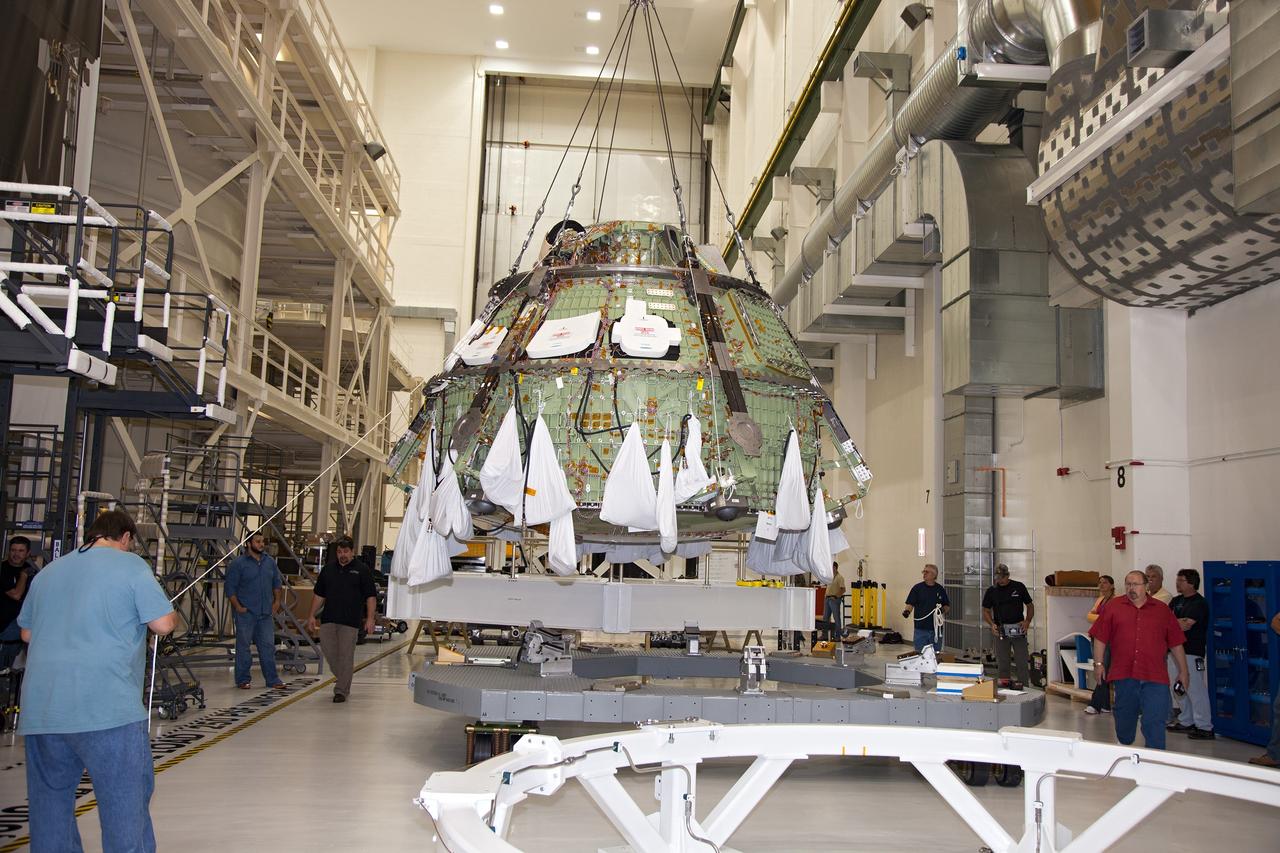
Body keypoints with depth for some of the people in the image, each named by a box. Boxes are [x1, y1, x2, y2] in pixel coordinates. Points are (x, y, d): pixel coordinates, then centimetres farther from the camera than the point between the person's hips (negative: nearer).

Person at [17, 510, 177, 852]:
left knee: (49, 799, 15)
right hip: (107, 706, -6)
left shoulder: (48, 571, 17)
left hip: (40, 709, 6)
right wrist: (173, 615, 14)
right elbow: (163, 624, -7)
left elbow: (27, 632, 24)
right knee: (126, 799, 0)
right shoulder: (131, 565, -2)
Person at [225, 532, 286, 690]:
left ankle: (272, 679, 10)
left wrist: (277, 601, 9)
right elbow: (230, 587, -6)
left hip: (266, 613, 4)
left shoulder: (270, 562, 11)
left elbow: (277, 583, 19)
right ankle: (243, 679, 13)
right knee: (243, 646, 3)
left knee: (268, 646, 5)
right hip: (246, 613, -4)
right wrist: (238, 607, -13)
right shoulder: (238, 563, -5)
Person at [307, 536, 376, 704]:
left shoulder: (361, 570, 0)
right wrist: (312, 615, 10)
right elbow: (319, 595, 17)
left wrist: (370, 618, -9)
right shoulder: (328, 570, 13)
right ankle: (342, 677, 27)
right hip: (328, 619, 4)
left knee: (345, 656, -3)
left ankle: (341, 691, 5)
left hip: (350, 621, -4)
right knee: (328, 650, 3)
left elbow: (371, 596, -2)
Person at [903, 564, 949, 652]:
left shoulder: (940, 589, 6)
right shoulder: (917, 588, 1)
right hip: (920, 629, -2)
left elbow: (947, 606, 12)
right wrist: (907, 611, -22)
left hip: (936, 629, 2)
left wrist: (943, 610, -9)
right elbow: (910, 604, -1)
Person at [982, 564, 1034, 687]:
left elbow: (1030, 605, 7)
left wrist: (1027, 621, -8)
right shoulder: (991, 591, 3)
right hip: (1001, 631, 1)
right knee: (1002, 663, 6)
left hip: (1018, 630, -1)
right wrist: (992, 624, -10)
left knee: (1022, 663, -2)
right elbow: (986, 611, 8)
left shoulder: (1018, 587, 0)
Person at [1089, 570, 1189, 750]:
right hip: (1123, 674, 1)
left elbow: (1176, 643, 11)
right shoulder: (1113, 607, 7)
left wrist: (1183, 671, 11)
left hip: (1154, 677, -1)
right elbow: (1100, 638, 6)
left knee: (1155, 722, -8)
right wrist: (1099, 663, 0)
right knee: (1124, 718, 16)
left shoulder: (1162, 610, 9)